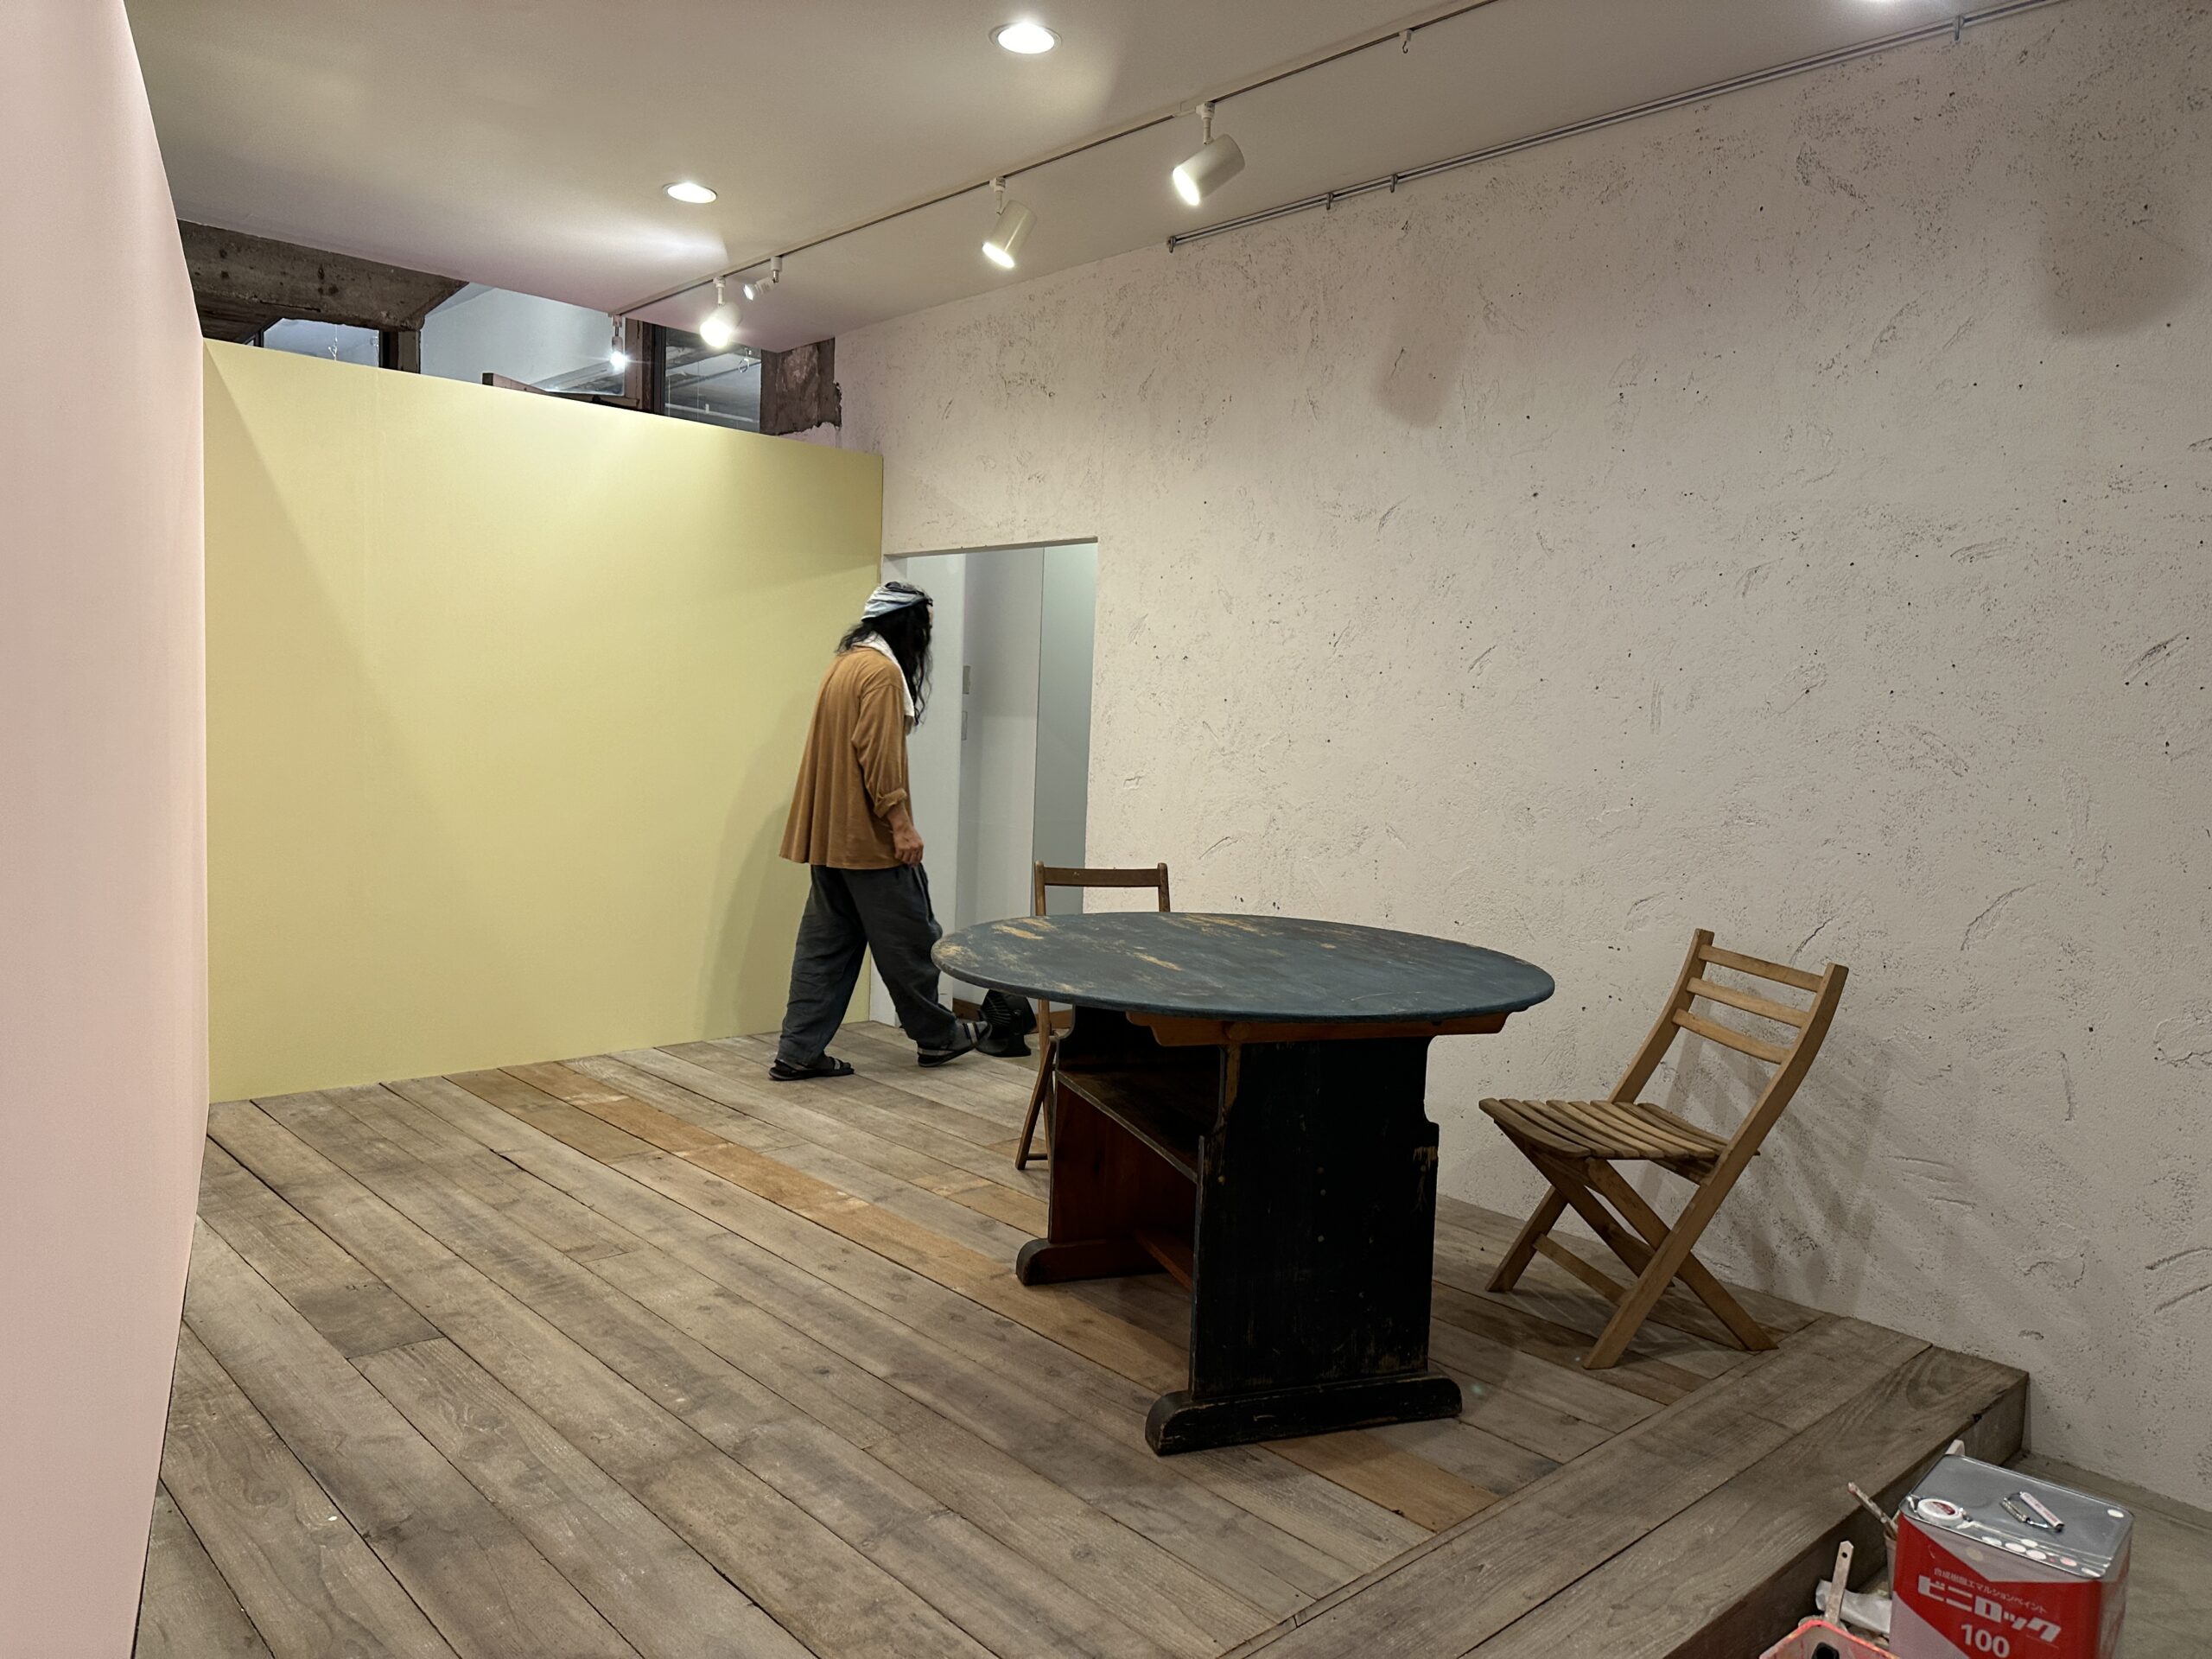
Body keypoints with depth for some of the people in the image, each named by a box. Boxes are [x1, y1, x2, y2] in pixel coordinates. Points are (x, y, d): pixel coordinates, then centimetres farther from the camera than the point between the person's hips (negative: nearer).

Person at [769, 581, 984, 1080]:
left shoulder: (844, 664, 16)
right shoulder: (882, 670, -13)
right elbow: (879, 756, -21)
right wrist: (901, 823, -18)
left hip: (829, 833, 10)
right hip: (867, 834, -9)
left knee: (826, 943, 9)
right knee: (908, 940, 5)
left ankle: (799, 1051, 8)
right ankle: (937, 1035, 19)